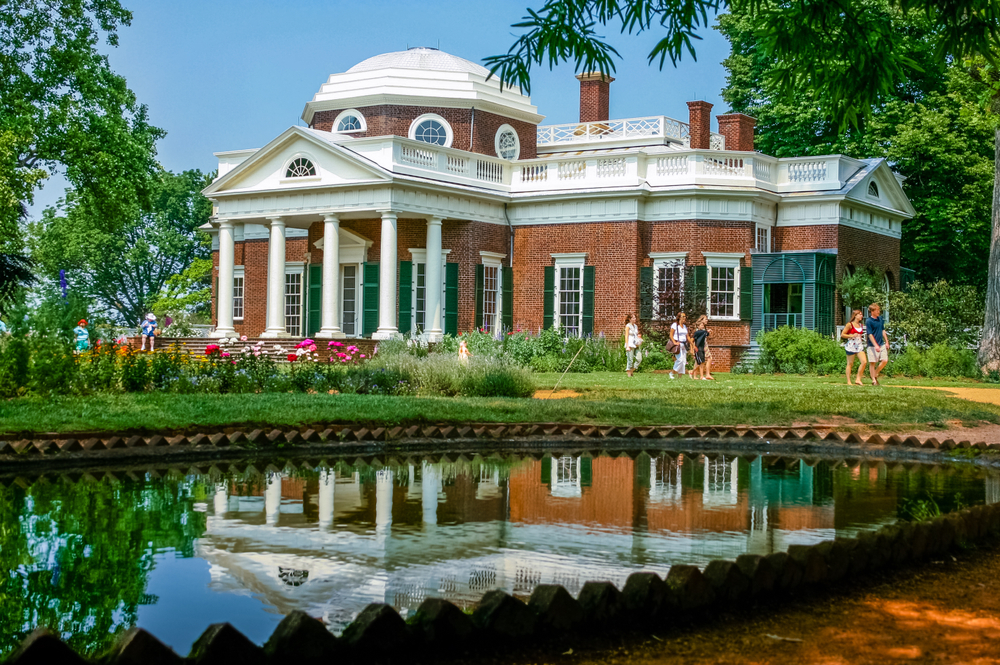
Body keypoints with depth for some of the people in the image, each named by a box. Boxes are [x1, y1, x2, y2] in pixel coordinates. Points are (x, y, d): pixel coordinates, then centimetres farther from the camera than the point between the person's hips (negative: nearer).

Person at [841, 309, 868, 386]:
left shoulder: (861, 325, 13)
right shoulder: (850, 325, -6)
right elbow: (842, 335, -6)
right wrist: (851, 336, -17)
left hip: (859, 346, 6)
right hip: (851, 346, -6)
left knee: (864, 362, -9)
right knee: (850, 364, 1)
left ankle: (858, 379, -1)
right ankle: (848, 381, 7)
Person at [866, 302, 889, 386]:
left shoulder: (880, 318, 10)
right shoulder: (868, 321, -11)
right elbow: (870, 334, -14)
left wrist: (886, 342, 17)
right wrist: (876, 346, -19)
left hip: (882, 344, 6)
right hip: (872, 345, -6)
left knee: (885, 360, 1)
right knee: (872, 363, -1)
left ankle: (875, 374, 20)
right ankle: (874, 380, 6)